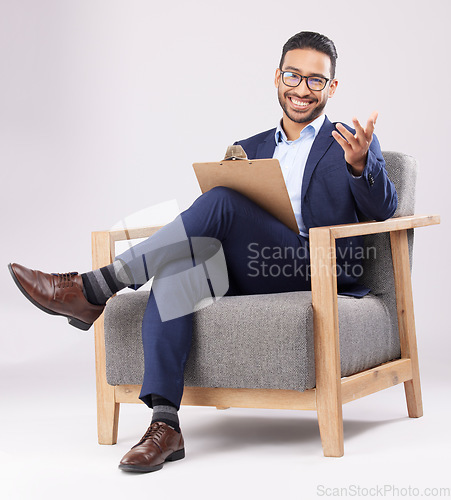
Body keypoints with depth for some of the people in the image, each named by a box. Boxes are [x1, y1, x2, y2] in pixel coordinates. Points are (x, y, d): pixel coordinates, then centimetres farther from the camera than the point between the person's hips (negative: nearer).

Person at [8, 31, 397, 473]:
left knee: (220, 202, -27)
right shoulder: (250, 149, 26)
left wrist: (359, 163, -23)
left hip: (319, 272, -5)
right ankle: (164, 424, -36)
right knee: (175, 266, -29)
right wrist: (230, 177, -2)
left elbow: (382, 211, -3)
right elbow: (228, 225, 20)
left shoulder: (353, 143, 13)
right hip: (251, 276, 5)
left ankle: (91, 290, -26)